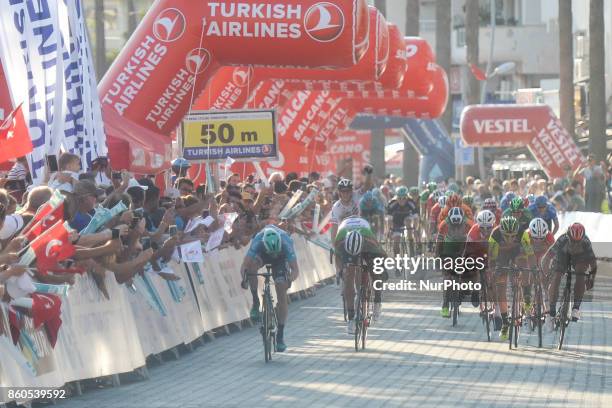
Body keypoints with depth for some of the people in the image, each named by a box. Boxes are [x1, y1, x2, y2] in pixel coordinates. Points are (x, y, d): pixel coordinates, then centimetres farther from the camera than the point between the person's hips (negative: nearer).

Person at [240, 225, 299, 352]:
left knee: (282, 297, -11)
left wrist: (290, 279, -56)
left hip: (281, 260, 0)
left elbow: (295, 270, -36)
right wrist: (244, 279, -57)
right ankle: (255, 302, -19)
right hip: (261, 256, 0)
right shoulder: (257, 243, -38)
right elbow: (244, 265, -38)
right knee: (252, 264, -36)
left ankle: (280, 336, -2)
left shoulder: (286, 244, -38)